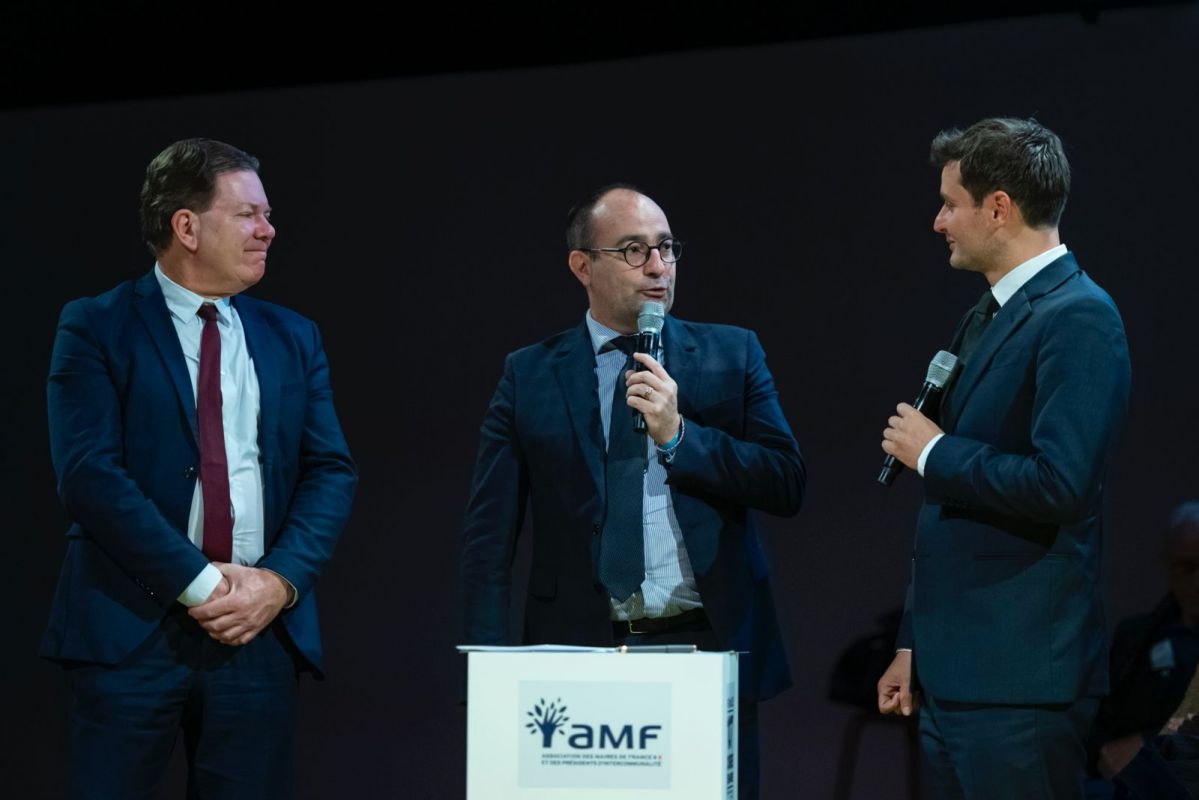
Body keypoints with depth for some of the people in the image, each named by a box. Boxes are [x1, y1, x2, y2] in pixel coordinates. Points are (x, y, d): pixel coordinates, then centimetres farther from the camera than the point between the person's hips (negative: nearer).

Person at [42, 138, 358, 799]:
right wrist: (199, 583, -14)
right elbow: (89, 474, -10)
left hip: (262, 624, 4)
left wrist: (279, 579, -8)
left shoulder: (293, 339, 14)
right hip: (130, 627, -4)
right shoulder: (96, 328, 0)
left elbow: (331, 473, 9)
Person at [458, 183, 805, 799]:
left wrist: (679, 433, -14)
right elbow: (489, 535, 2)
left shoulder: (732, 355, 7)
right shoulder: (530, 376, 5)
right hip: (580, 651, -1)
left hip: (708, 649, 1)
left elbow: (787, 484, -1)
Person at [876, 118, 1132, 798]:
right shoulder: (984, 319, 17)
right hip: (954, 672, 9)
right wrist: (914, 647, 22)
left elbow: (1060, 483, -24)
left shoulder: (1077, 317, -13)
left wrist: (934, 453, -11)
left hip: (1019, 679, -9)